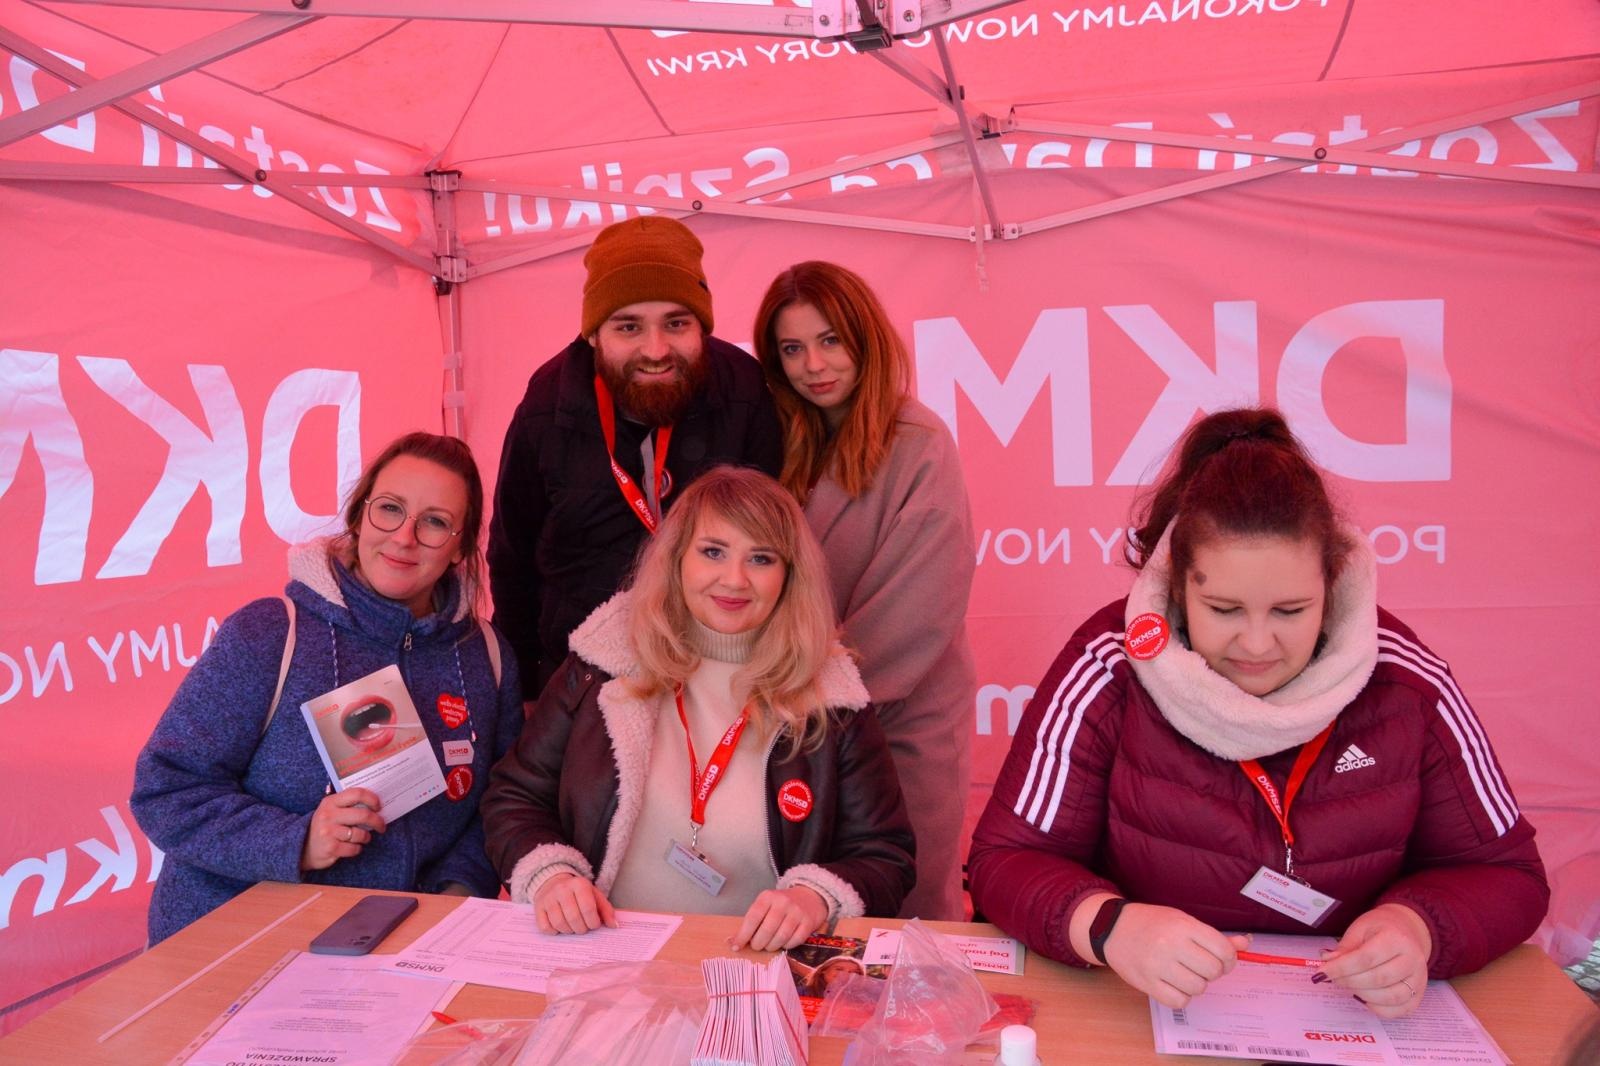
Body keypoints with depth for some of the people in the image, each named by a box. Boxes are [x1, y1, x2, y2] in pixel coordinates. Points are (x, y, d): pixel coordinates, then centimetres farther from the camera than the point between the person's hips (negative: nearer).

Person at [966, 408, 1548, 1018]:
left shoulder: (1407, 683, -7)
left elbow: (1505, 872, 3)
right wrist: (1108, 926, -32)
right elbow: (1005, 860, -12)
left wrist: (1419, 931, -19)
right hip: (1141, 1016, -2)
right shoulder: (1110, 672, -14)